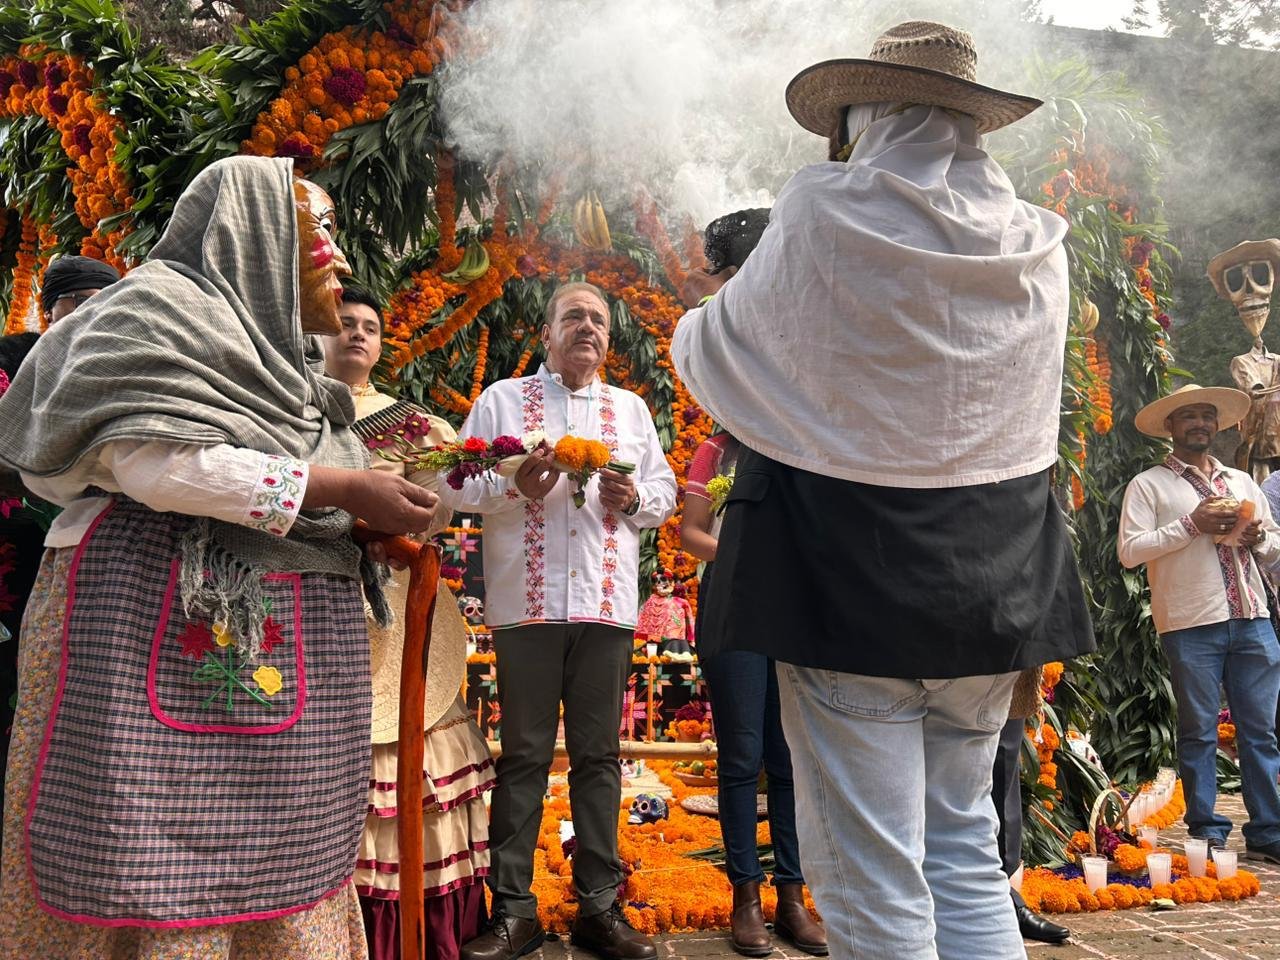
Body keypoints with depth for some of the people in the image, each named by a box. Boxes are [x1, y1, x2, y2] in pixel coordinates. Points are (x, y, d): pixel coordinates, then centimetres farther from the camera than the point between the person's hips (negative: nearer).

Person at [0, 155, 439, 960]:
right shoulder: (166, 305, -2)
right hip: (162, 620, -8)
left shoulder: (280, 355, 24)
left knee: (271, 867, 6)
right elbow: (149, 457, -18)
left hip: (282, 647, 8)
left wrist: (371, 531, 8)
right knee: (154, 874, -6)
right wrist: (342, 489, -15)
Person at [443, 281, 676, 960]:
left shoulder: (631, 409, 18)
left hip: (606, 604, 2)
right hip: (526, 601, -2)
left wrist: (634, 498, -4)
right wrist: (515, 485, -14)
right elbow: (457, 487, 4)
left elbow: (665, 492, 17)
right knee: (524, 756, 2)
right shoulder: (502, 400, 11)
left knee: (598, 755, 6)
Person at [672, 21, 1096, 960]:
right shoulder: (1038, 245, 5)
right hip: (991, 584, 6)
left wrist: (700, 315, 27)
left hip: (848, 576, -5)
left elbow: (713, 352, 3)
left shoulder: (826, 213, -9)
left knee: (870, 879, 4)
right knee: (965, 853, 18)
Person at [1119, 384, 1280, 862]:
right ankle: (1207, 833, 12)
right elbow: (1129, 549, -8)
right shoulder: (1148, 484, 3)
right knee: (1199, 732, 3)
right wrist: (1191, 525, -13)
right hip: (1191, 624, -4)